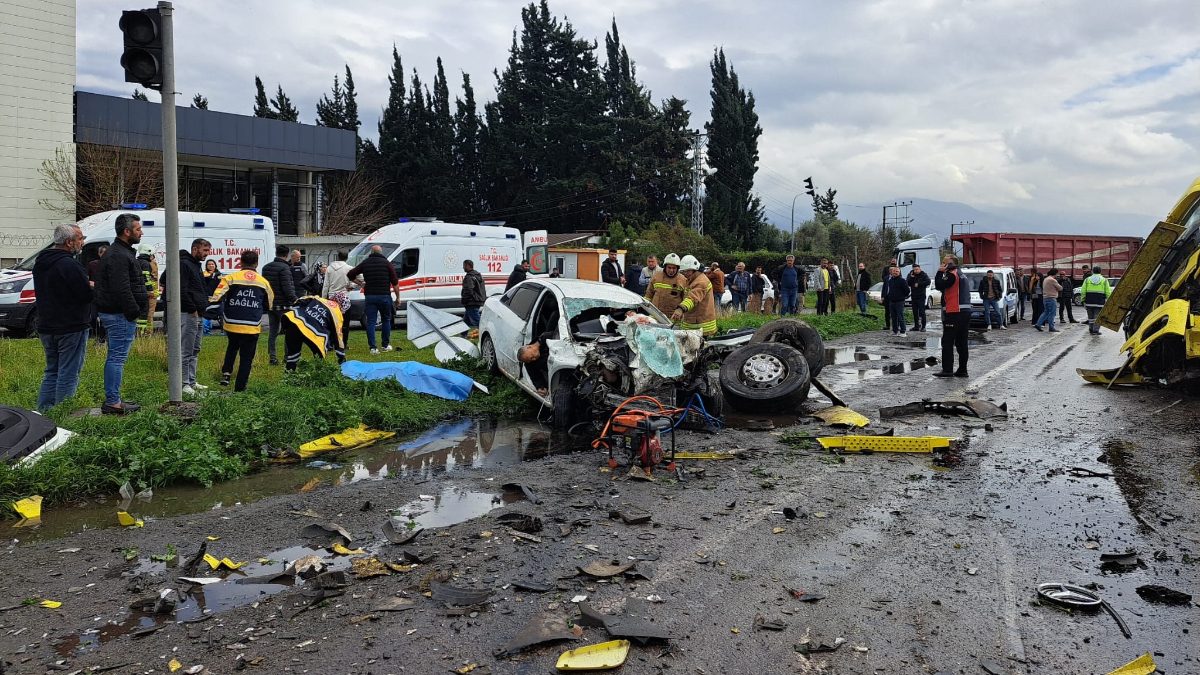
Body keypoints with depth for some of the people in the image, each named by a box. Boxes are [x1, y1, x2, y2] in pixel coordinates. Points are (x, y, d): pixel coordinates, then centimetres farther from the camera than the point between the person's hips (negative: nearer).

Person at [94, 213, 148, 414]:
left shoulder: (121, 252, 19)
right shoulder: (118, 256, -17)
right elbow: (122, 290, -24)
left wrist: (133, 311, 19)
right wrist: (133, 313, -17)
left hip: (117, 314, 11)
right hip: (120, 315, -11)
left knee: (116, 357, 15)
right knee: (117, 357, -8)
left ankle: (113, 400, 23)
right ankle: (112, 403, -5)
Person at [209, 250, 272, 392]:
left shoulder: (230, 278, -3)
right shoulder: (264, 282, 4)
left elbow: (216, 298, -13)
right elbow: (269, 306, 15)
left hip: (231, 324, 1)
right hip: (252, 327, -1)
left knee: (232, 347, 30)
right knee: (246, 358, 10)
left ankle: (226, 372, 15)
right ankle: (239, 388, 10)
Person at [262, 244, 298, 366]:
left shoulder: (266, 267, 10)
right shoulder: (284, 268, -15)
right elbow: (287, 288, -19)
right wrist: (295, 301, -13)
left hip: (270, 304, 7)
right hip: (283, 305, -7)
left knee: (272, 332, 9)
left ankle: (273, 358, 8)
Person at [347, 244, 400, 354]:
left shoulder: (365, 263, 9)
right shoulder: (386, 263, 1)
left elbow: (350, 274, 12)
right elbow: (395, 282, -2)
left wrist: (360, 283, 24)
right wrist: (398, 297, 6)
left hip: (369, 296, 2)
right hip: (384, 296, -2)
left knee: (371, 321, 3)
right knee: (386, 320, 14)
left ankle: (373, 348, -2)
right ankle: (386, 345, 18)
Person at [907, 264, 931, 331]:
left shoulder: (924, 275, -4)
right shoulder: (911, 275, 11)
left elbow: (928, 282, -19)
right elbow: (908, 284, 6)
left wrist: (918, 284, -17)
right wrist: (911, 278, -8)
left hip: (921, 296, -6)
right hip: (914, 296, 6)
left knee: (922, 312, -7)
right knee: (915, 312, 10)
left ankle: (923, 327, -5)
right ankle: (916, 326, 18)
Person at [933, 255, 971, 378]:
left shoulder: (952, 274, -11)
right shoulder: (960, 274, 21)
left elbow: (939, 286, -17)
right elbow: (943, 288, 18)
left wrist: (940, 272, -6)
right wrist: (942, 273, 10)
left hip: (954, 313, -10)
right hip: (965, 312, 10)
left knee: (947, 342, -6)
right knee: (961, 343, 10)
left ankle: (947, 370, -8)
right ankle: (962, 370, 10)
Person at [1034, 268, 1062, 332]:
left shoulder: (1045, 279, 14)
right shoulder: (1052, 280, -15)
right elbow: (1060, 288, -9)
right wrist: (1059, 286, 13)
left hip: (1045, 298, 9)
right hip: (1051, 298, -9)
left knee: (1046, 312, 15)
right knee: (1052, 313, -2)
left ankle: (1038, 324, 10)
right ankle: (1051, 328, 2)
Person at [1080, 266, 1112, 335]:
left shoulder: (1087, 279, 7)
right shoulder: (1104, 280, 5)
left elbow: (1083, 291, 3)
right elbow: (1108, 292, 1)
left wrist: (1083, 301, 8)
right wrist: (1108, 302, 6)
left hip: (1089, 301, 2)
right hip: (1100, 302, -2)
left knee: (1091, 316, 13)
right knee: (1097, 316, 0)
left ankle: (1091, 329, 19)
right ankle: (1095, 330, -4)